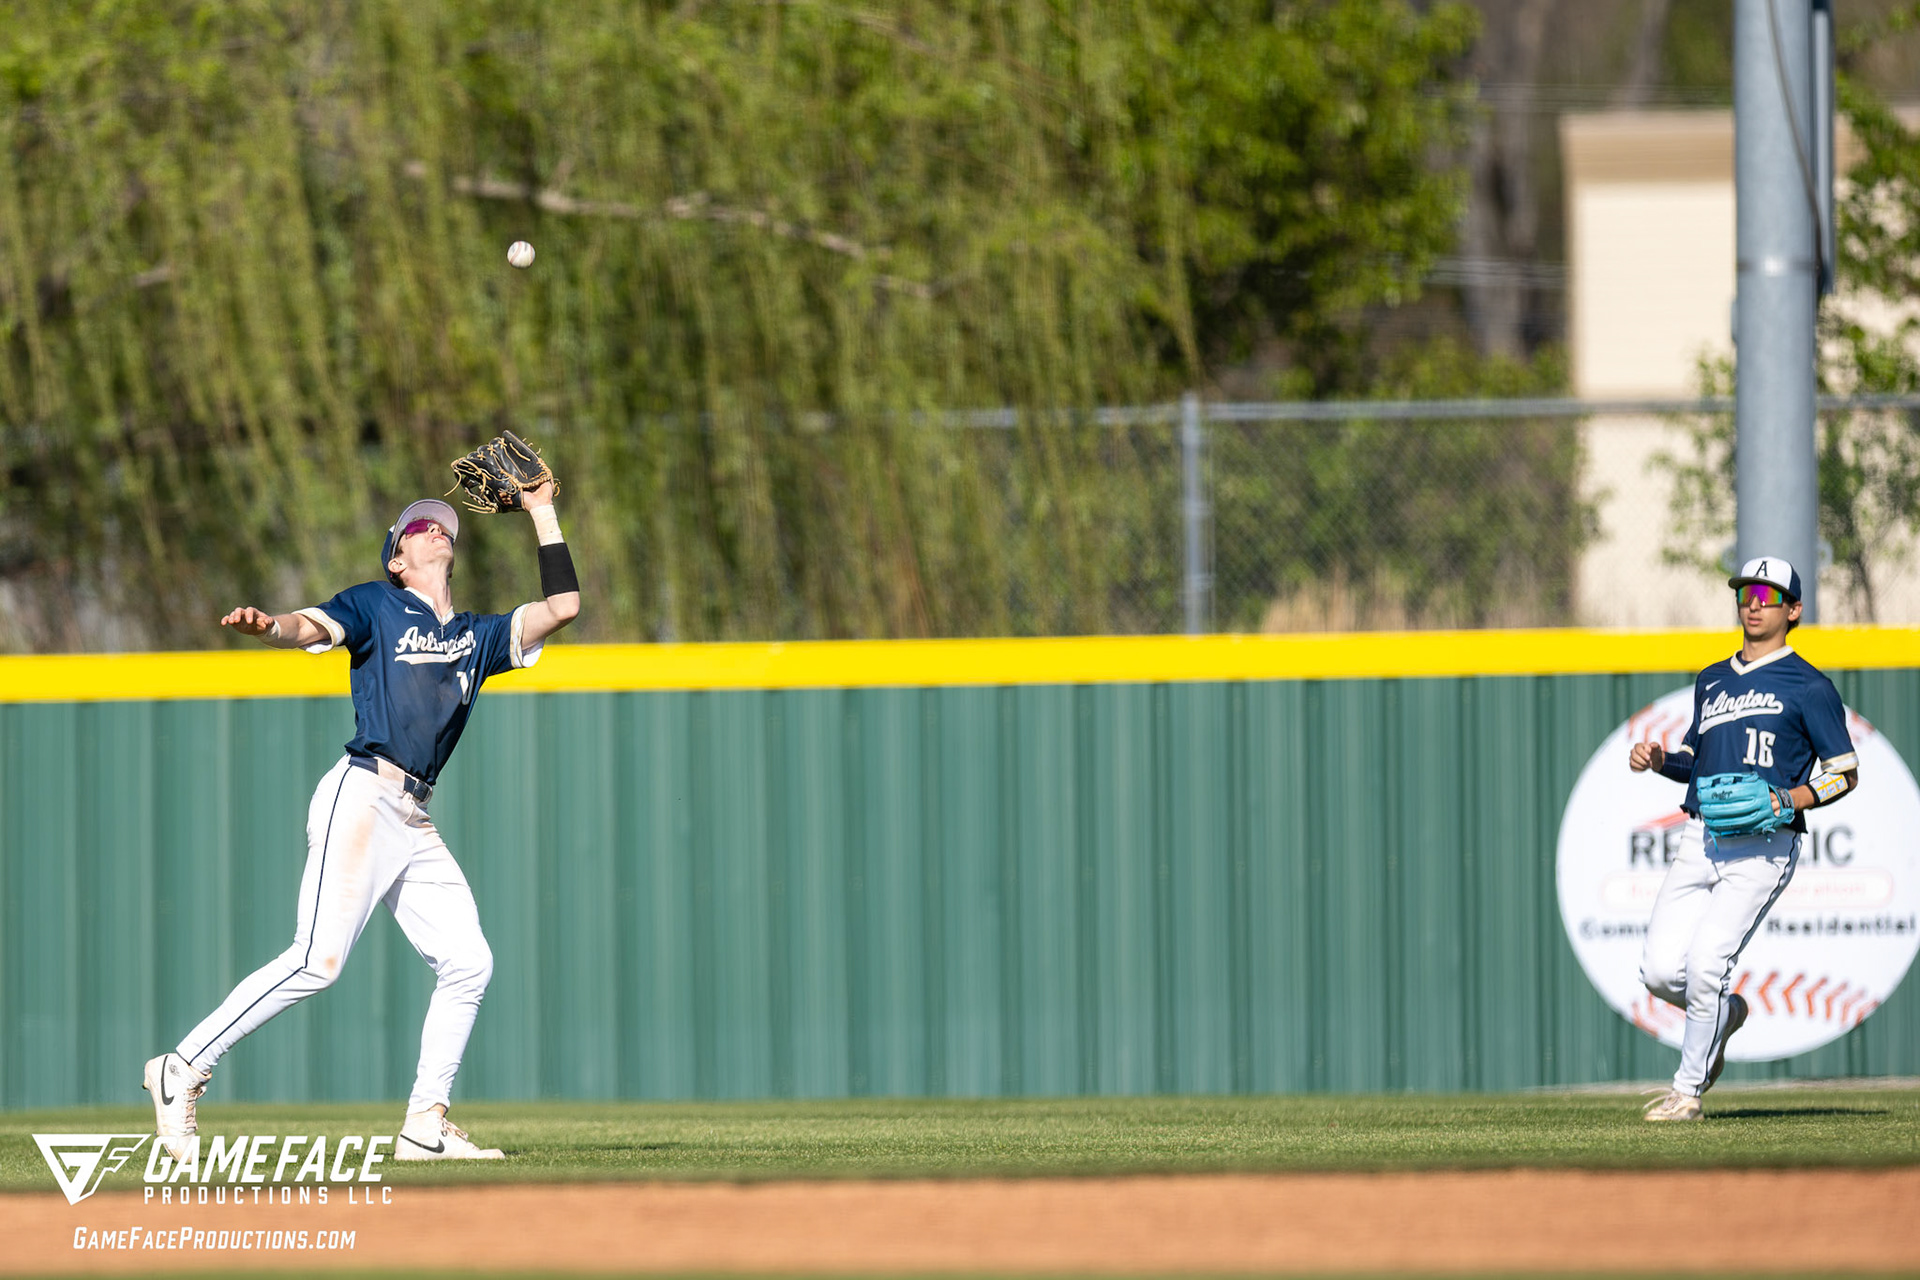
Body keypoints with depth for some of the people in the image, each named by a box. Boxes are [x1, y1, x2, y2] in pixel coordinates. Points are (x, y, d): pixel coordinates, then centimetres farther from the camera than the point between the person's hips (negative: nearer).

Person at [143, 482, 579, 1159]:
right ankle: (183, 1068, -12)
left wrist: (542, 513, 20)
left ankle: (425, 1127, 5)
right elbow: (311, 627, -10)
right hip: (362, 796, -7)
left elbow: (562, 604, 17)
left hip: (416, 823, 7)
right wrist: (266, 625, -33)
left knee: (467, 962, 0)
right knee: (319, 961, -18)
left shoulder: (478, 635, 22)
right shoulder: (376, 605, 7)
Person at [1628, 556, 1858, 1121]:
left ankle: (1687, 1091, -1)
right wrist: (1659, 759, 8)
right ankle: (1724, 1013, 26)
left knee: (1705, 965, -16)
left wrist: (1785, 801, -16)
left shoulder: (1808, 686, 0)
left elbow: (1845, 773, -1)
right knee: (1661, 970, -6)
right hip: (1701, 839, 6)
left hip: (1763, 847, -6)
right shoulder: (1712, 682, 20)